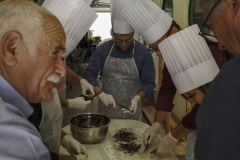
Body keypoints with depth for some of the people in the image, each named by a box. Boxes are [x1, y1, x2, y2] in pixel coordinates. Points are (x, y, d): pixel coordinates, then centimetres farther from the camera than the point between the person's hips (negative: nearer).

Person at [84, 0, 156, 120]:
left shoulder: (143, 53, -8)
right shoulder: (103, 49, -4)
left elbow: (149, 82, -4)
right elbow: (89, 74, -2)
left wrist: (137, 98, -22)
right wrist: (101, 94, -17)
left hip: (131, 110, -1)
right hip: (106, 109, 2)